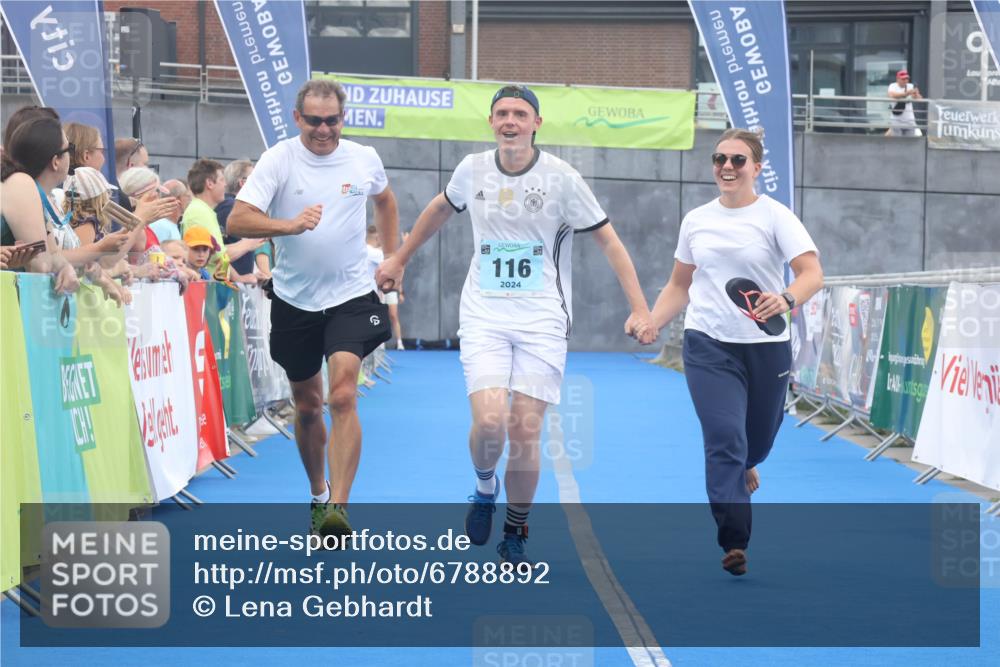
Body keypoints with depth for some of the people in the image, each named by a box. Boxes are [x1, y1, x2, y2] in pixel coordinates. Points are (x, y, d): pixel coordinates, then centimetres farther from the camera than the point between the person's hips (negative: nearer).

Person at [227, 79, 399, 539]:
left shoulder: (364, 159, 0)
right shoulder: (278, 160, -8)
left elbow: (385, 201, 23)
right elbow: (237, 221, -19)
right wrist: (290, 225, -34)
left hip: (351, 296, 0)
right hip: (294, 300, 1)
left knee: (343, 397, -17)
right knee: (307, 405, 12)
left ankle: (337, 507, -20)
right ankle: (318, 493, 33)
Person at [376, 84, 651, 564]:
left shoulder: (561, 178, -6)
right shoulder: (472, 170, 3)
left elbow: (608, 241, -1)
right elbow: (441, 209, 25)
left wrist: (639, 308, -9)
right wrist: (399, 259, 31)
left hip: (543, 321, -1)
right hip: (483, 317, 1)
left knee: (525, 433, -6)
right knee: (489, 421, -18)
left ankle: (514, 538, 13)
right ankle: (485, 487, 16)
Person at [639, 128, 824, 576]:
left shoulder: (775, 217, -4)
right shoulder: (696, 220, 7)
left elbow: (812, 273, -15)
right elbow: (679, 285, 18)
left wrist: (786, 299, -36)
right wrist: (652, 323, 2)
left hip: (765, 348, -1)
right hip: (708, 345, 1)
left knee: (757, 442, 14)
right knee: (724, 438, -14)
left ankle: (741, 469, 52)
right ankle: (735, 542, -12)